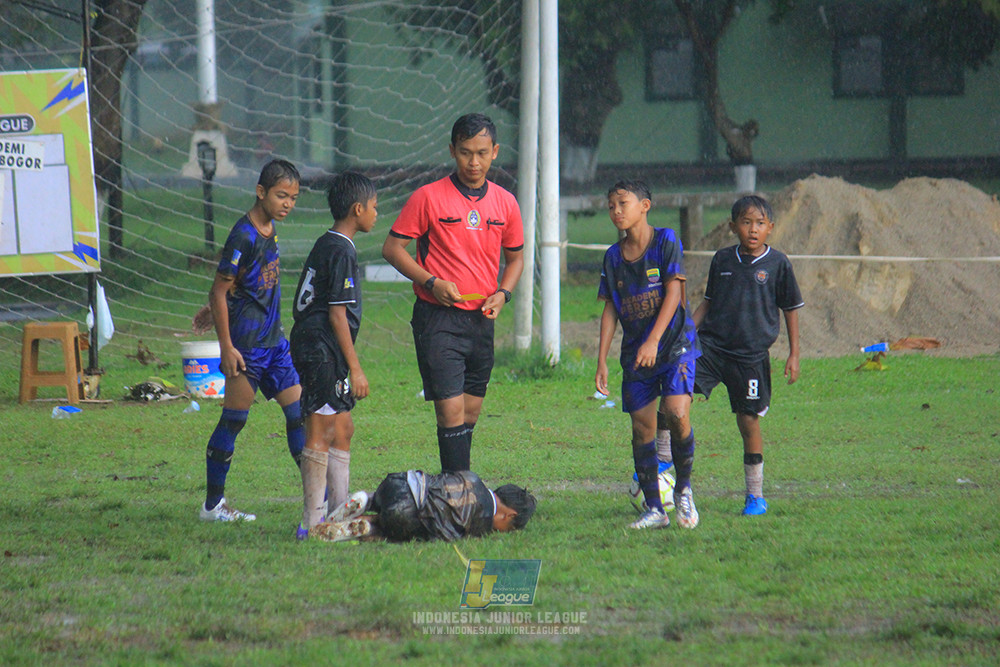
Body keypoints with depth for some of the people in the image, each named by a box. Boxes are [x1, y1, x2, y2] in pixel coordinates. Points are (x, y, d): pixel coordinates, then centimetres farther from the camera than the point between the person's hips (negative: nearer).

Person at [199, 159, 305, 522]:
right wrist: (226, 346, -17)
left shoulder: (270, 229, 10)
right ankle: (212, 504, 7)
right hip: (246, 343, -9)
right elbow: (219, 292, -15)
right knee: (234, 420, -2)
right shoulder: (243, 236, -16)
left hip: (274, 341, 9)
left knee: (298, 411, 5)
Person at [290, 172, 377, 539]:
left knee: (342, 429, 16)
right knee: (321, 433, -7)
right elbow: (337, 314, -17)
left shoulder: (325, 246, 17)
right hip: (324, 353, -10)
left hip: (309, 348, 10)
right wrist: (355, 368, -16)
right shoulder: (341, 252, -13)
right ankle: (312, 523, -5)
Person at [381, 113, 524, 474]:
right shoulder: (428, 197, -6)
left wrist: (502, 293, 0)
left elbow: (515, 257, 20)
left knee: (471, 413, 10)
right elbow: (392, 248, -3)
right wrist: (432, 282, -15)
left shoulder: (505, 203, 8)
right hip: (438, 319, -5)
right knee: (451, 410, -13)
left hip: (481, 319, 5)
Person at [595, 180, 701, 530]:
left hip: (675, 343, -5)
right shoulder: (613, 256, 7)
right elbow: (610, 309, 10)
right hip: (635, 353, 5)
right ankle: (654, 508, 8)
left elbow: (673, 293, -11)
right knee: (642, 426, 1)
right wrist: (601, 361, 4)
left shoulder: (666, 241, -6)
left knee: (677, 413, -21)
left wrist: (654, 340, -20)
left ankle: (683, 489, 0)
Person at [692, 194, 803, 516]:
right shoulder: (722, 259, 8)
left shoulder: (778, 264, 0)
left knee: (749, 421, 2)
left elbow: (791, 309, 7)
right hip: (711, 344, 2)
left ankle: (756, 495, 15)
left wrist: (793, 354, 3)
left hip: (751, 355, -2)